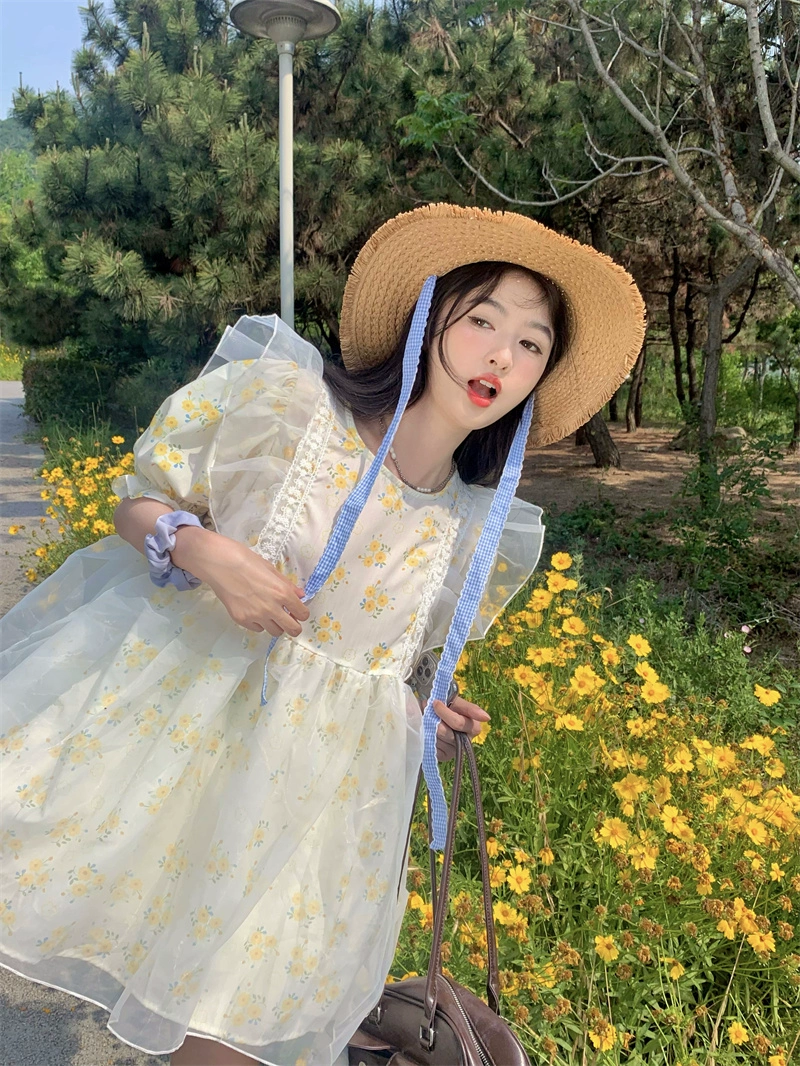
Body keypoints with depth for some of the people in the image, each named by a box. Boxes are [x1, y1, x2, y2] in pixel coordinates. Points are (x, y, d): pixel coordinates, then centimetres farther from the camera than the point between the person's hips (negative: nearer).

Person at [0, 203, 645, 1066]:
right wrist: (201, 549, -23)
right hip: (162, 706, -1)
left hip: (309, 774, 3)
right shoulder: (283, 396, -13)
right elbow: (139, 500, -4)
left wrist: (414, 712, 2)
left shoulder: (473, 534, 0)